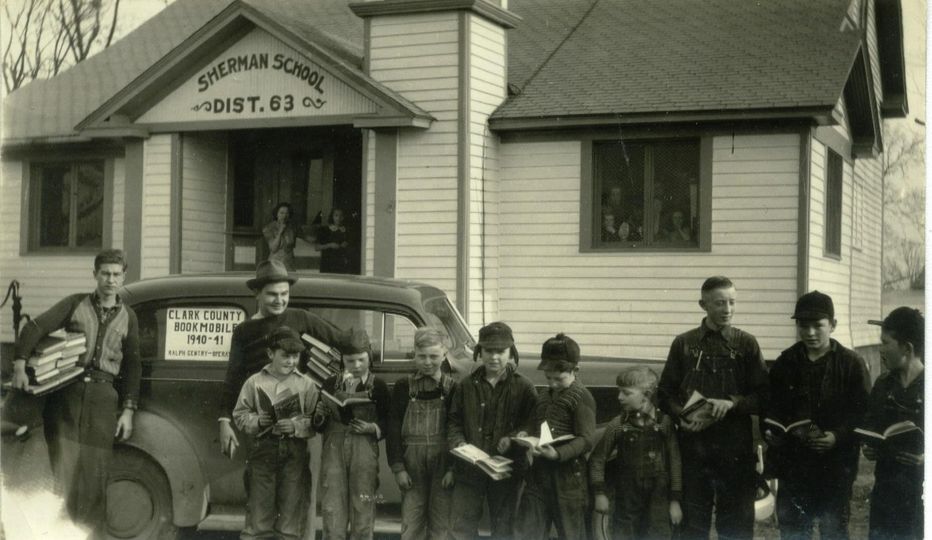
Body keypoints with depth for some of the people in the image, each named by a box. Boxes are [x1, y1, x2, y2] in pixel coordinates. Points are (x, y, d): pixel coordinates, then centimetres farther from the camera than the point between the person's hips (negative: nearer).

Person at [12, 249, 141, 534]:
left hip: (102, 396, 1)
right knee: (63, 470, -5)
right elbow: (35, 327, 1)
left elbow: (132, 366, 14)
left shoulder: (127, 317, 14)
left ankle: (92, 533, 7)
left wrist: (128, 409, 7)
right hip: (67, 393, -1)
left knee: (94, 475, -1)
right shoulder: (76, 304, 9)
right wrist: (20, 365, -13)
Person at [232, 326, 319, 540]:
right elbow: (239, 415, 8)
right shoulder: (254, 382, 4)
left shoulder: (306, 384, 3)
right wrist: (257, 421, -10)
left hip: (295, 453, 1)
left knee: (291, 513, 4)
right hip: (264, 450, 0)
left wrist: (296, 426, -14)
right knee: (258, 509, 0)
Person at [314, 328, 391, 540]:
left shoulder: (378, 386, 2)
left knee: (362, 511, 2)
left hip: (364, 452, -1)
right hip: (333, 450, 1)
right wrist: (320, 416, -9)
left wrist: (374, 428, -15)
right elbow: (319, 426, 12)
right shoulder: (331, 384, 8)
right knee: (332, 511, -1)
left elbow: (389, 422, 4)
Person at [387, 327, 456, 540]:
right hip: (412, 464, 1)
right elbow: (393, 429, 4)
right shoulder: (404, 387, 5)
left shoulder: (452, 387, 3)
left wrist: (453, 467, -8)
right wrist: (398, 468, -3)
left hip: (442, 463, -1)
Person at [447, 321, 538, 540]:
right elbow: (453, 421, 8)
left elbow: (532, 424, -4)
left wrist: (513, 439, -21)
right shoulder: (466, 386, 7)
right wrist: (459, 443, -10)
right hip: (469, 470, 1)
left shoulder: (524, 388, 0)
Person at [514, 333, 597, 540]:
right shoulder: (543, 397, 17)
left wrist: (558, 454, -28)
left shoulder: (581, 397, -7)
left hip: (568, 475, -7)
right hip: (539, 474, 7)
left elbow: (587, 440, -16)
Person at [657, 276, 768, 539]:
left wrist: (732, 404, -16)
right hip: (693, 447, 1)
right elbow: (665, 394, 8)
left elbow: (763, 396, 1)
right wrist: (682, 415, -12)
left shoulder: (746, 344, 3)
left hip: (736, 449, -1)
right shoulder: (684, 343, 5)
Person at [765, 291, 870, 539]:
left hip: (835, 468, -3)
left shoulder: (852, 364, -4)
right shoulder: (785, 363, 6)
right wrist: (770, 431, -9)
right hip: (792, 466, 3)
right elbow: (771, 408, 11)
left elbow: (865, 414, -6)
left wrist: (838, 437, -21)